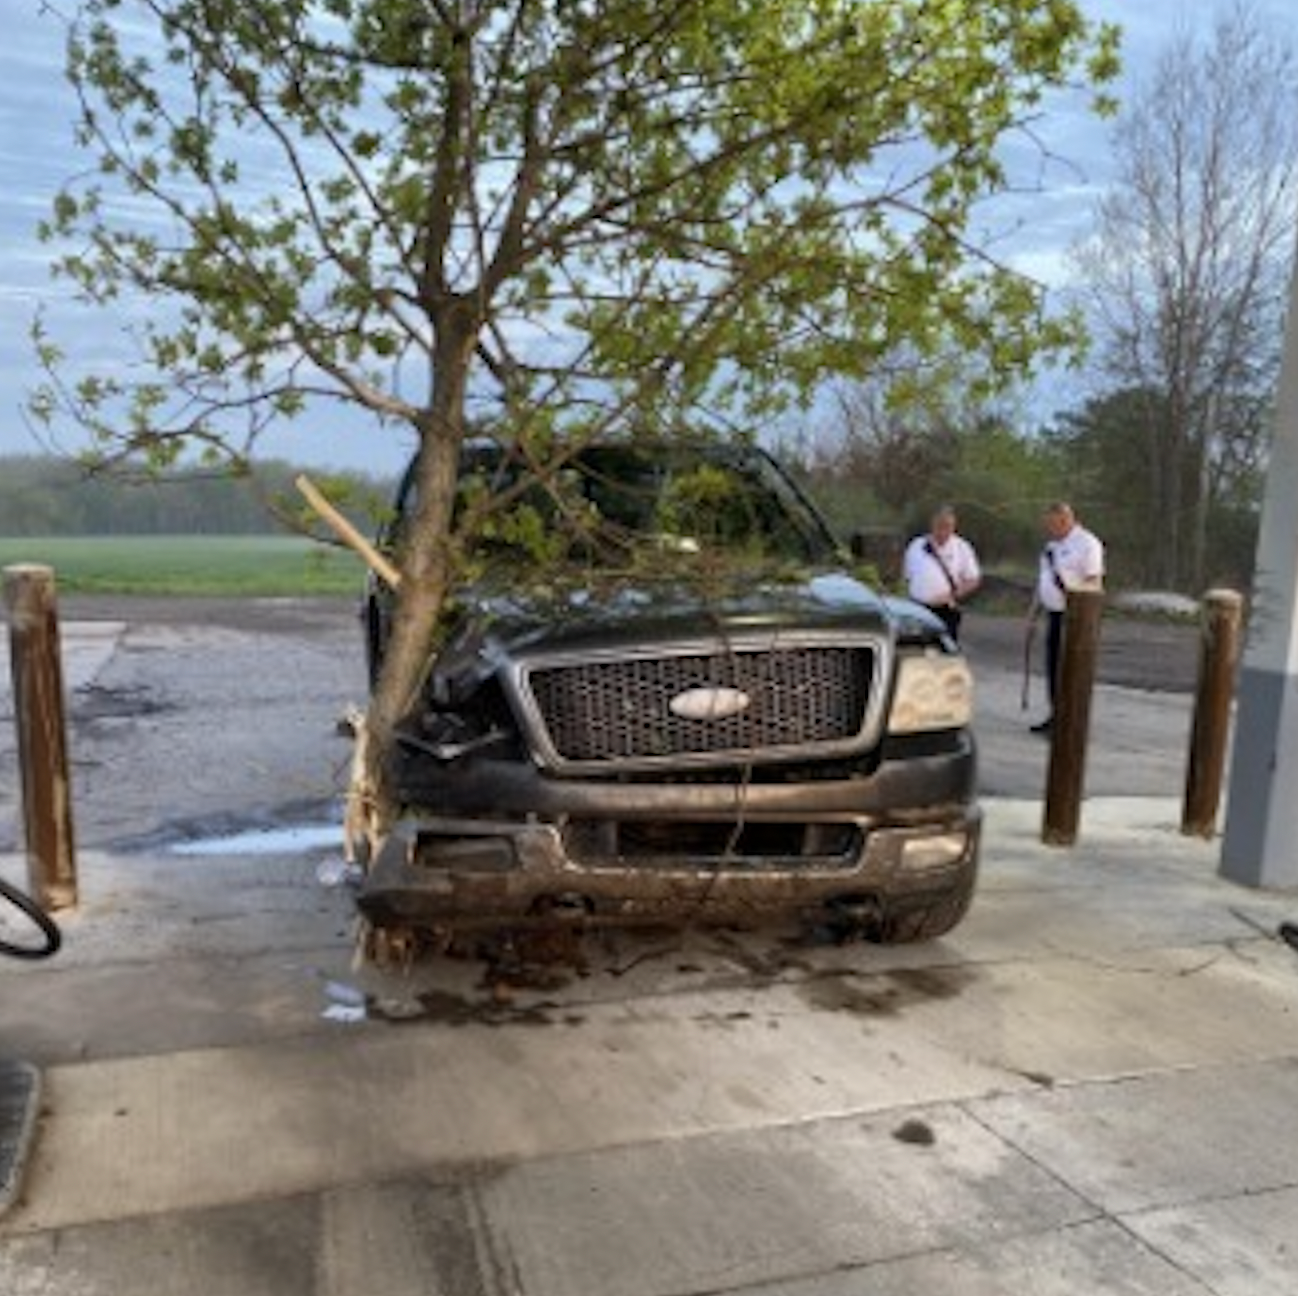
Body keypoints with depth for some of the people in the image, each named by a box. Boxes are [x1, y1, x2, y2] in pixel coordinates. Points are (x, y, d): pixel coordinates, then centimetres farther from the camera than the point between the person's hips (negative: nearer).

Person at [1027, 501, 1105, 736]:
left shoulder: (1087, 544, -10)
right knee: (1053, 666, 11)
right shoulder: (1053, 545, 17)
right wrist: (1033, 611, 21)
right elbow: (1043, 580, 23)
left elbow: (1094, 583, -15)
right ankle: (1056, 716, 21)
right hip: (1054, 612, 8)